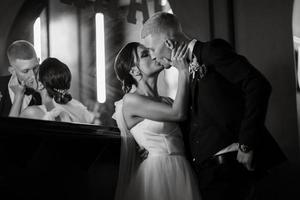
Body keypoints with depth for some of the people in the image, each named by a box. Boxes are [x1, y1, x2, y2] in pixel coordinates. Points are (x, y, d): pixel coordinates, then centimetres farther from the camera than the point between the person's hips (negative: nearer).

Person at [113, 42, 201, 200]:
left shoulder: (166, 101, 16)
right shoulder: (131, 100, -6)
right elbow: (178, 113, -15)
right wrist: (183, 71, -8)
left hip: (182, 172, 7)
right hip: (157, 173, -7)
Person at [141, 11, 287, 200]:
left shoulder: (212, 50, -4)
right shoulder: (189, 72, 21)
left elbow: (258, 85, -15)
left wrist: (246, 145, -17)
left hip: (229, 166, -8)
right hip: (205, 171, 8)